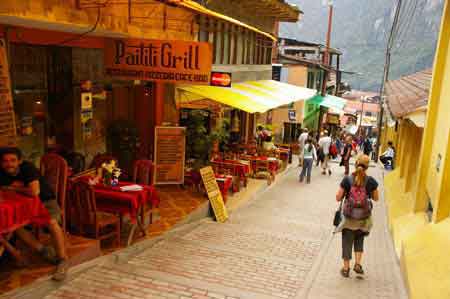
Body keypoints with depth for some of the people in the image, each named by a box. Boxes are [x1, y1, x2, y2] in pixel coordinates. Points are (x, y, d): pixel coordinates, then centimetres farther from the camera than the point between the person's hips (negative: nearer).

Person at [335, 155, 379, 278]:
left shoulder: (347, 179, -13)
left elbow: (338, 198, -10)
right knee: (359, 240, 24)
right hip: (364, 217, 1)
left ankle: (346, 269, 23)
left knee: (347, 242, 13)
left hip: (349, 216, -1)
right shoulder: (371, 181, -10)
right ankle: (358, 264, 15)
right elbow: (376, 198, 3)